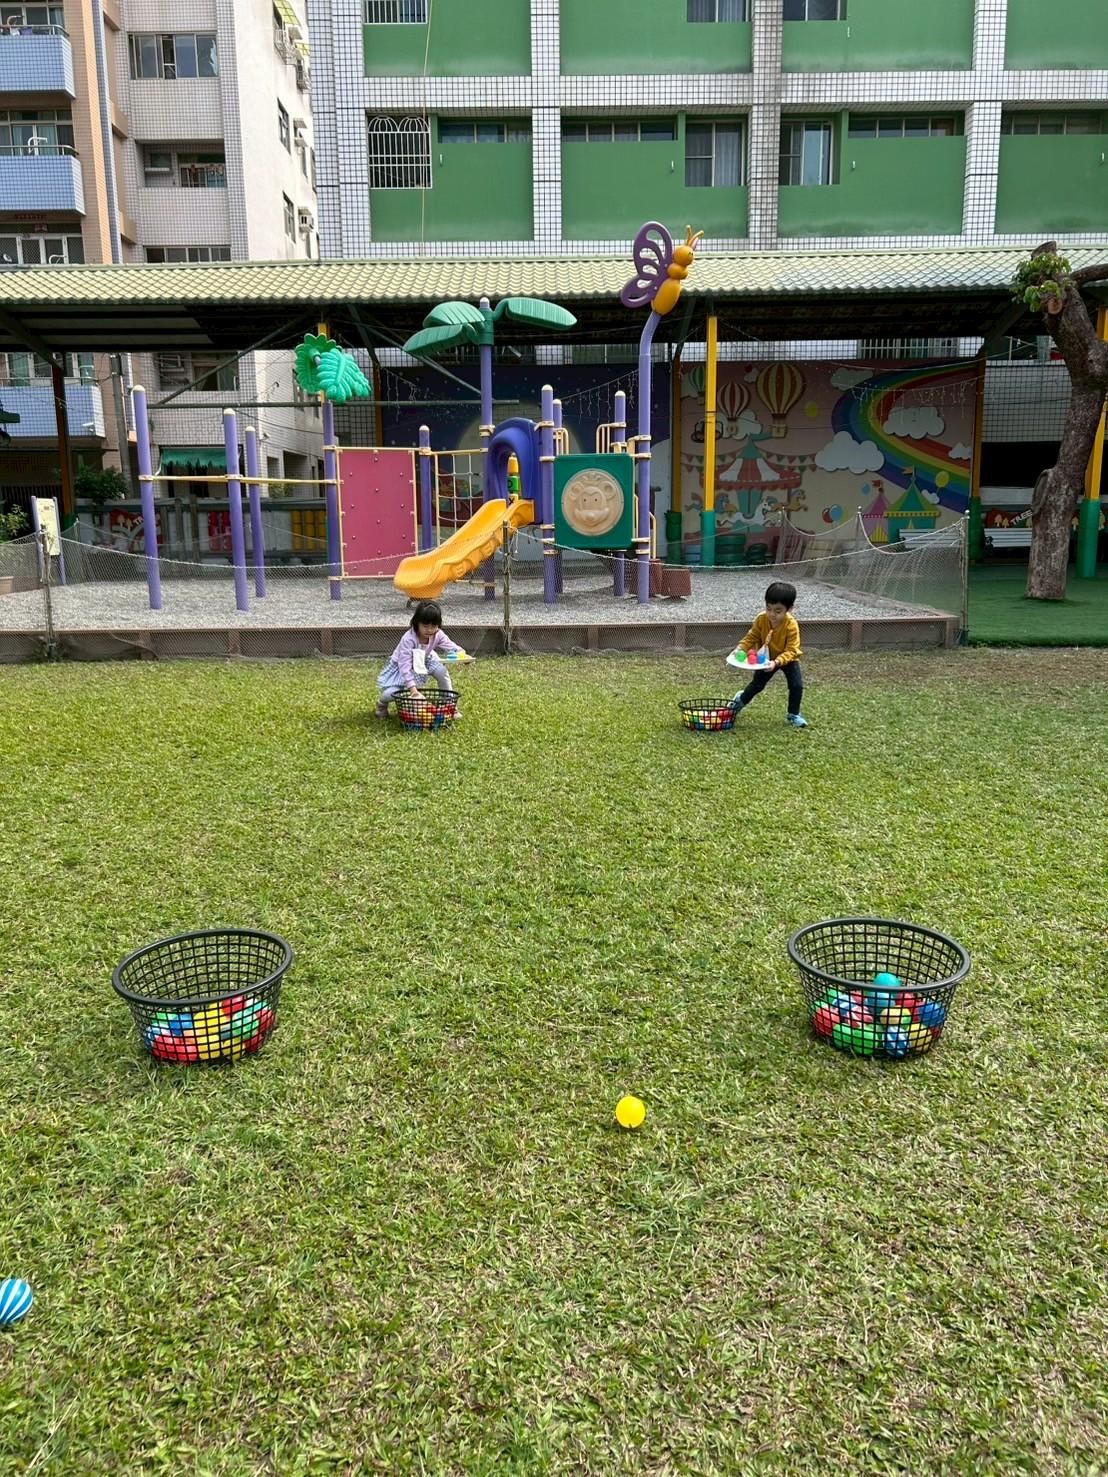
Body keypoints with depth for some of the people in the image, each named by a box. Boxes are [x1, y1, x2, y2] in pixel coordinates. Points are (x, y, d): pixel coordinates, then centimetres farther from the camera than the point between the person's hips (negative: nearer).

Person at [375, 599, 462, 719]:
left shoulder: (438, 635, -21)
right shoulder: (408, 639, -36)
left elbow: (451, 647, -22)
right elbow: (405, 665, -38)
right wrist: (412, 687, -48)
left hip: (422, 663, 5)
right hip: (399, 668, -4)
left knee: (441, 670, -23)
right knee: (389, 693, -25)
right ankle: (382, 702, 15)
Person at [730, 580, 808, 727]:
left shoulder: (791, 625, -34)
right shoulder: (761, 619, -24)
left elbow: (791, 650, -33)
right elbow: (752, 637, -11)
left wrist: (776, 662, -47)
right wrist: (740, 648, -29)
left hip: (788, 659, -2)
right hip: (768, 658, 2)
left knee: (797, 685, -14)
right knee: (757, 684, 13)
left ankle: (793, 715, 7)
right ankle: (741, 700, 43)